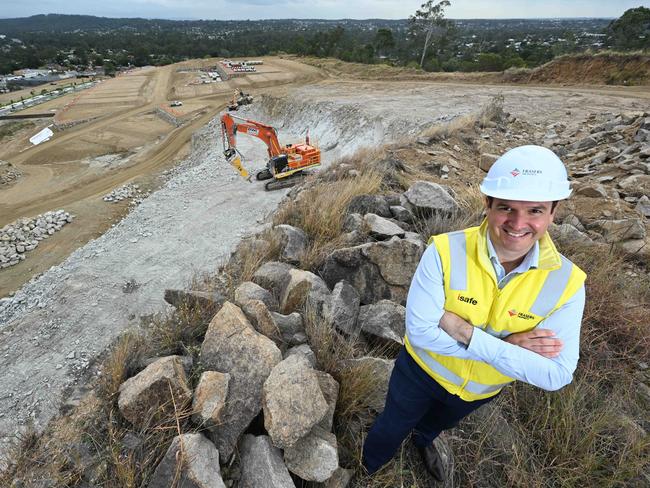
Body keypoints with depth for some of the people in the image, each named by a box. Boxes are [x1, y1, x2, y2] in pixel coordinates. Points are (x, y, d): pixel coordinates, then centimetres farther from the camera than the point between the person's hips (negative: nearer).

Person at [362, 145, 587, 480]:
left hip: (483, 389, 3)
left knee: (438, 423, 36)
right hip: (422, 370, -2)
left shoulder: (566, 282, -24)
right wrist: (506, 345, -34)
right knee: (391, 429, 24)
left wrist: (467, 333, -36)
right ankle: (367, 470, 60)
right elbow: (419, 330, -32)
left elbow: (556, 375, -27)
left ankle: (422, 440, 73)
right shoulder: (445, 251, -32)